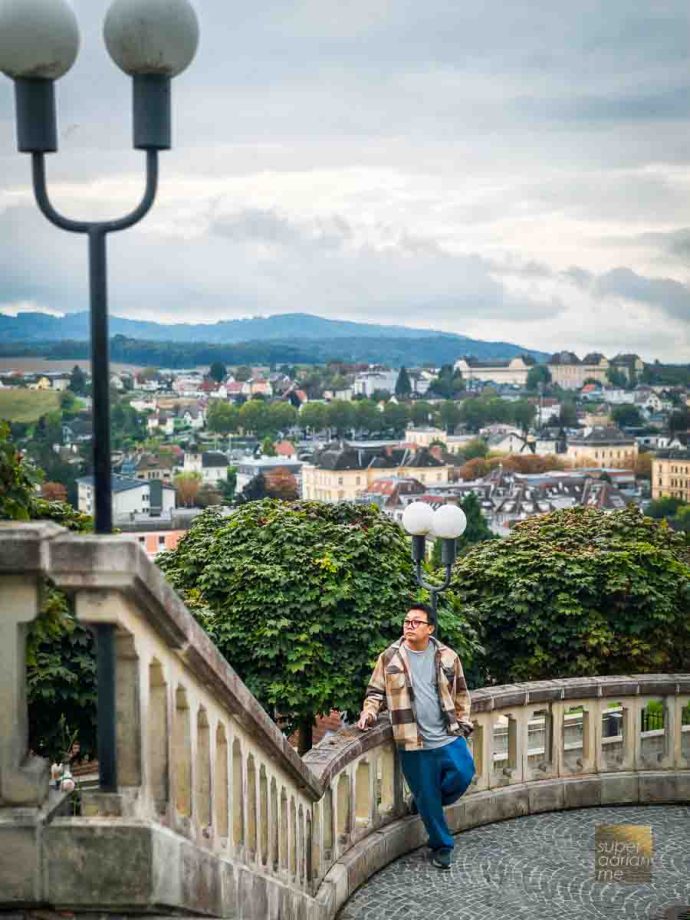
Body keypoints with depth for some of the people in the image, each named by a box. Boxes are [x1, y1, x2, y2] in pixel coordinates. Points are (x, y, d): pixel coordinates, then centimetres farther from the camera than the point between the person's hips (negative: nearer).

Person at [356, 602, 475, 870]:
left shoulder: (447, 657, 3)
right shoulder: (390, 658, 0)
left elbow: (460, 694, 13)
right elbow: (376, 692, 7)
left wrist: (463, 724, 8)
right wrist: (368, 713, -10)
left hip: (449, 737, 1)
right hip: (413, 743, -1)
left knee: (463, 775, -13)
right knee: (427, 797, 4)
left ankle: (425, 801, 18)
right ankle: (441, 846, 24)